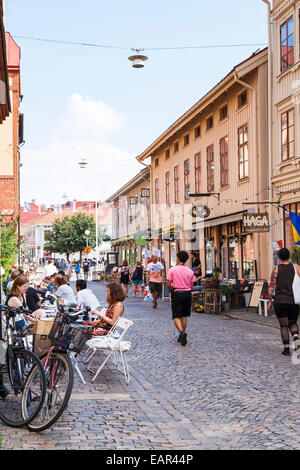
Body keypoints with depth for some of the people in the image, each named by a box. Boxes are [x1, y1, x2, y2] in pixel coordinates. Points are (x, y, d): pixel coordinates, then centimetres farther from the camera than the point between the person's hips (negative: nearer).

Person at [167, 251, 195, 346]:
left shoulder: (172, 270, -5)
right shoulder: (190, 271, 4)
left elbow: (168, 285, -6)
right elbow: (191, 286, 4)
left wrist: (171, 292, 12)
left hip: (177, 293, -3)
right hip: (187, 293, 3)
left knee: (176, 316, -3)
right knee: (184, 315, 15)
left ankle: (181, 332, -26)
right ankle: (183, 333, 18)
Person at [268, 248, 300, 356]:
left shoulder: (276, 269, -3)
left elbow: (272, 286, -6)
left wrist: (269, 301, 1)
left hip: (280, 301, -2)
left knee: (284, 325, 6)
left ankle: (286, 349, 2)